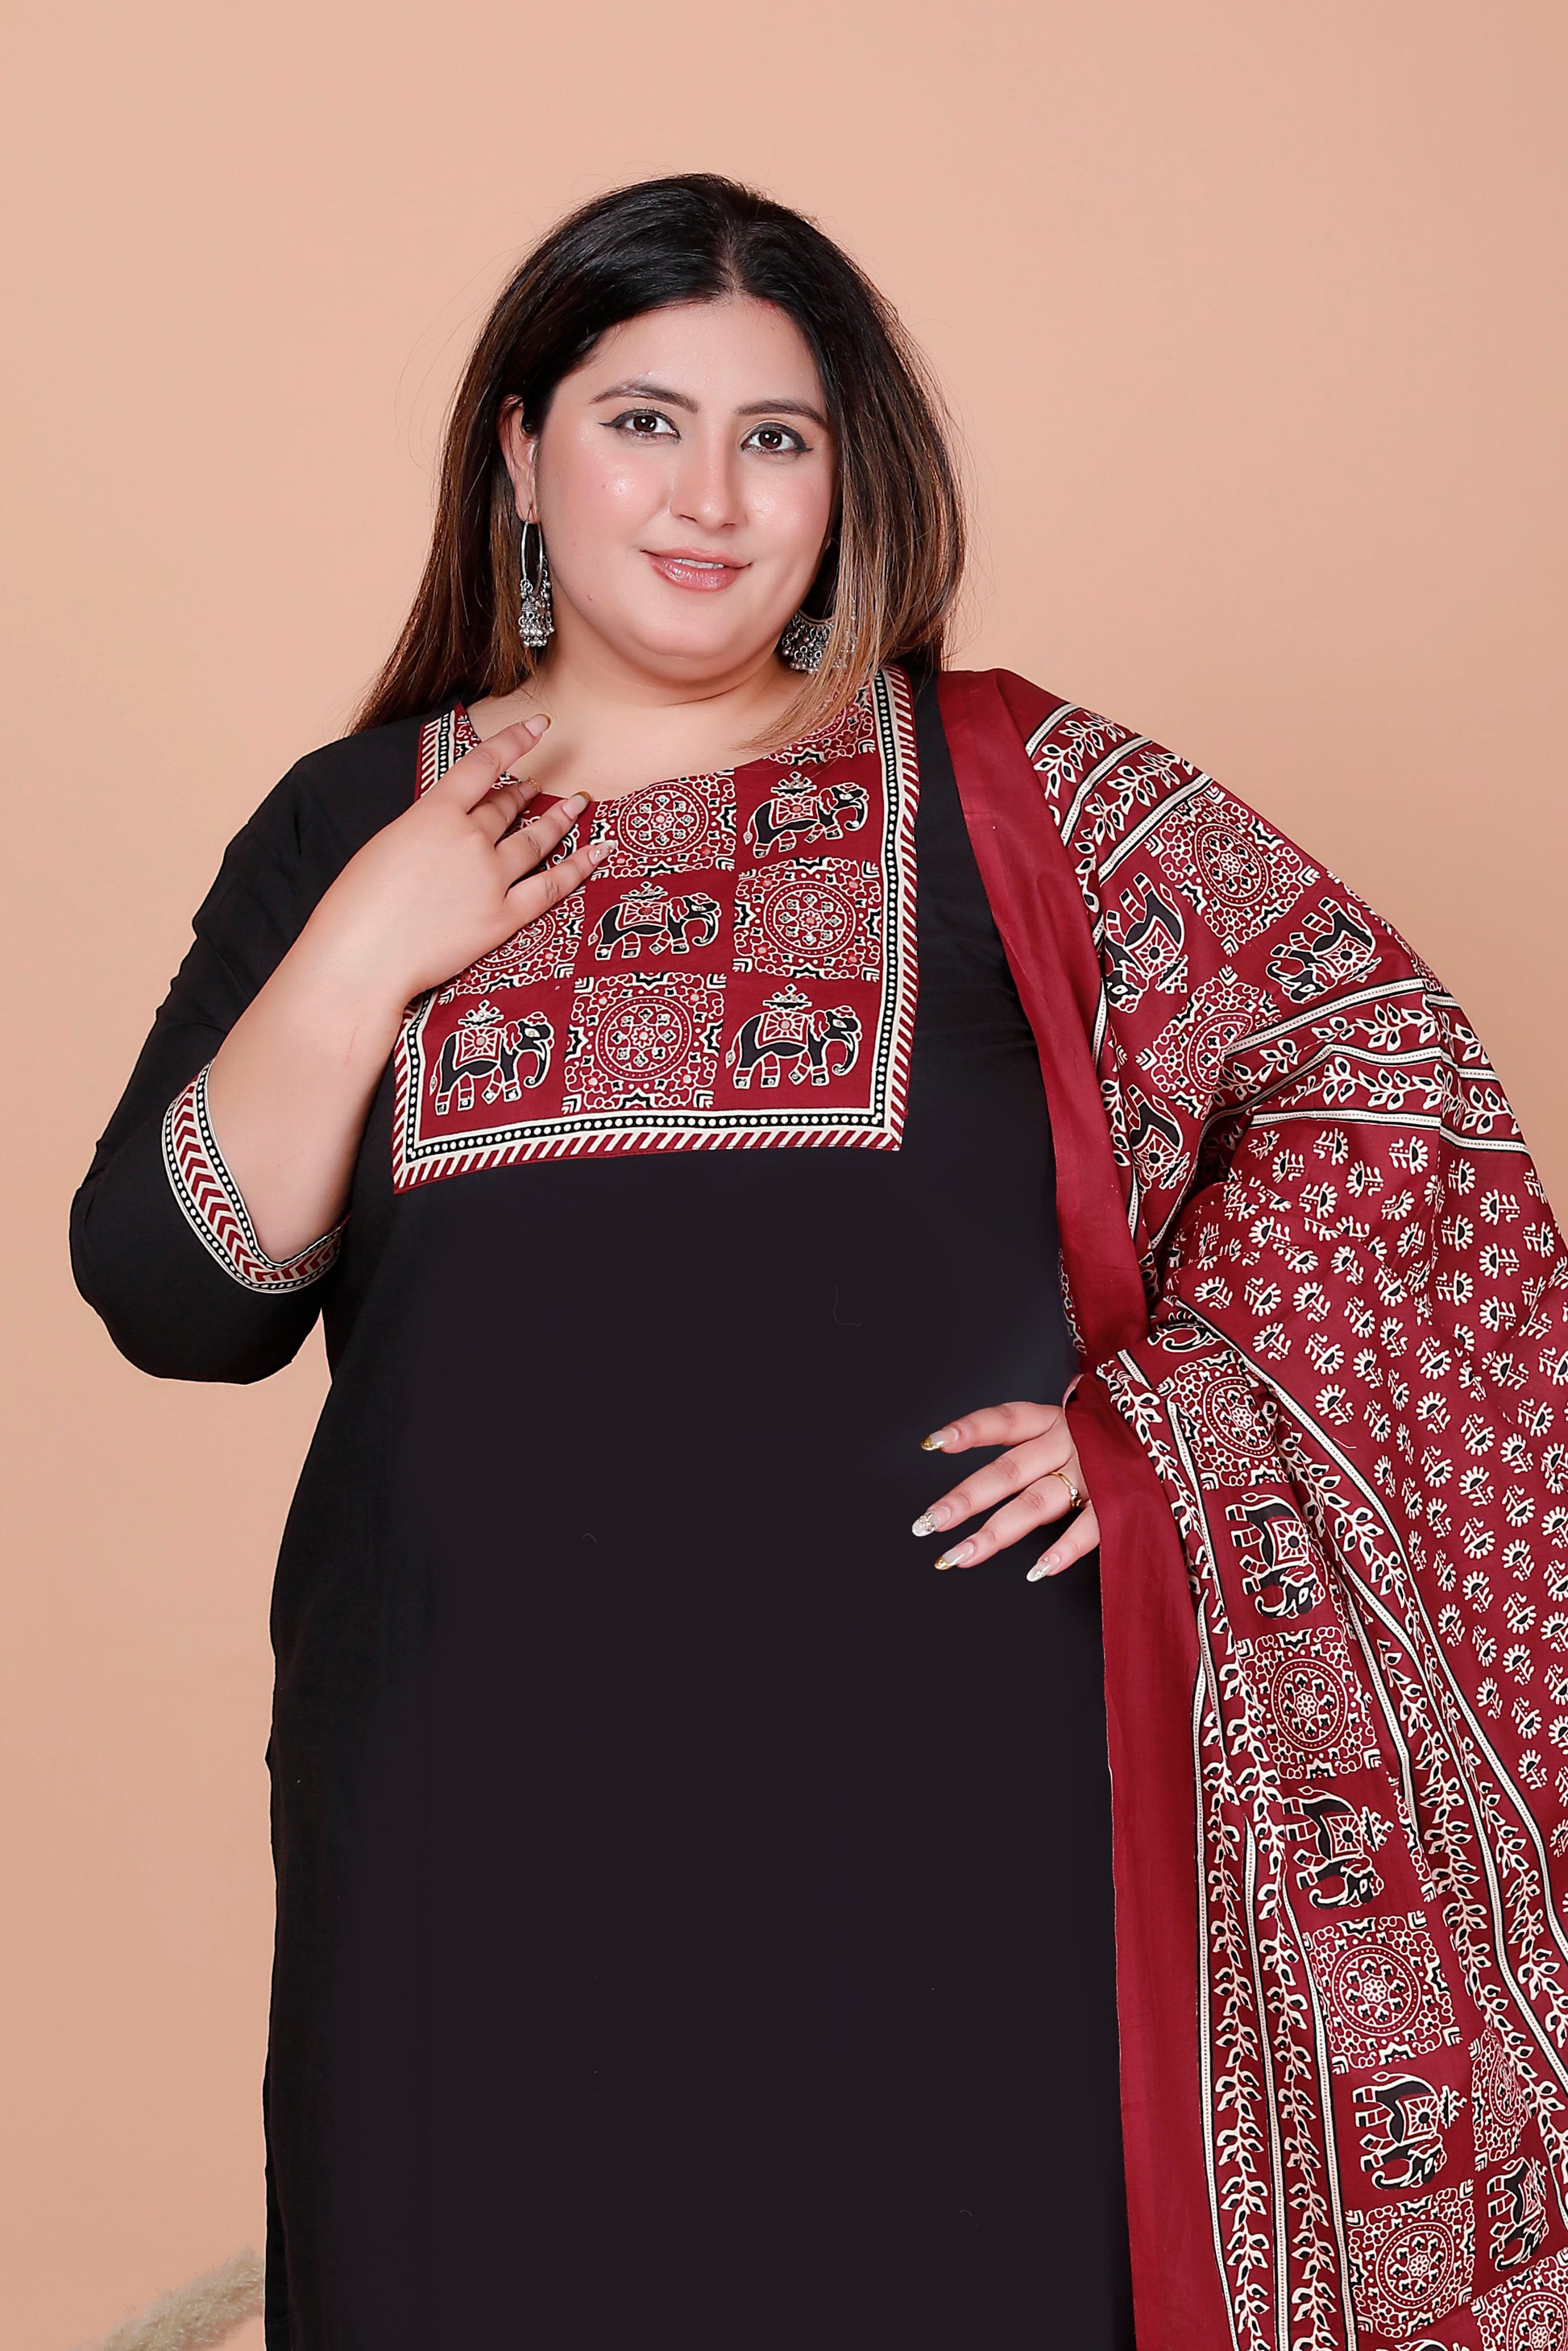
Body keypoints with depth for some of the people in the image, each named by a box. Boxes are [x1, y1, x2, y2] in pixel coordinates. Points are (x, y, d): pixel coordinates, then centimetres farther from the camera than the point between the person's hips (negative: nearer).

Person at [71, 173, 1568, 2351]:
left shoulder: (1002, 793, 2)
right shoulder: (349, 827, 6)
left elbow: (1383, 1056, 2)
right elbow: (170, 1302, 1)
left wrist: (1170, 1418, -6)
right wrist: (366, 958, -10)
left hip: (933, 1780, -1)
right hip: (484, 1803, 1)